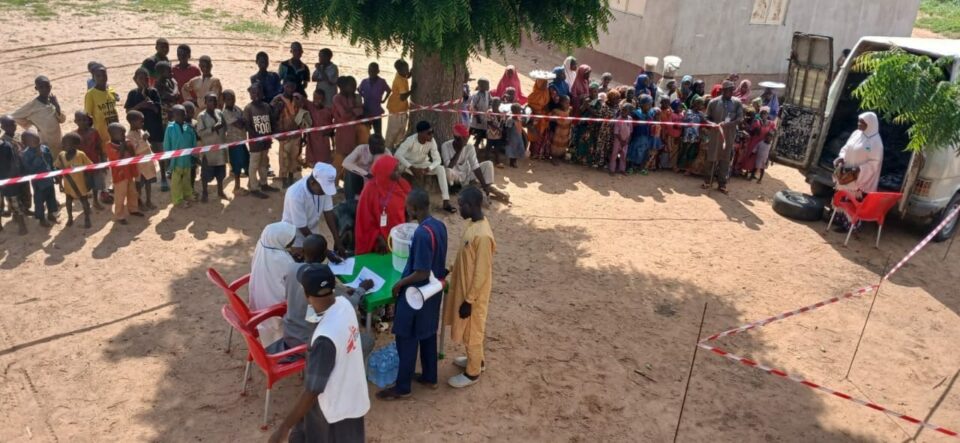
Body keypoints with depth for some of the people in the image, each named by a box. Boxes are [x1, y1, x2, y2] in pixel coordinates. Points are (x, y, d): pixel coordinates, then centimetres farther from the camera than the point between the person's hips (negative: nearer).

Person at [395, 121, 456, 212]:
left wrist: (427, 169, -39)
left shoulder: (432, 141, -20)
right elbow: (397, 154, -39)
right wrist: (412, 169, -45)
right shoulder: (411, 140, -29)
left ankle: (446, 202, -25)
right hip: (409, 164, -2)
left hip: (423, 164, 2)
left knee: (440, 168, -24)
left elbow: (437, 159, -21)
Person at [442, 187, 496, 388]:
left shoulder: (482, 236, -31)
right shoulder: (473, 223, -2)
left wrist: (469, 300, -20)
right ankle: (477, 360, 45)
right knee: (469, 329, 25)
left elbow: (481, 273, -26)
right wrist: (452, 270, 20)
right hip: (464, 286, 9)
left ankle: (473, 372, 29)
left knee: (471, 331, 10)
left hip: (474, 293, -9)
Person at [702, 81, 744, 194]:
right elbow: (707, 118, 3)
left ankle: (722, 184, 14)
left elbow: (740, 118, -7)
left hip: (729, 135, 1)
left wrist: (728, 124, -25)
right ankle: (708, 181, 17)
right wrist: (714, 124, -17)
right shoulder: (714, 102, -2)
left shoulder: (737, 103, 1)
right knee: (712, 157, 5)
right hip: (715, 134, -1)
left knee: (725, 159, 7)